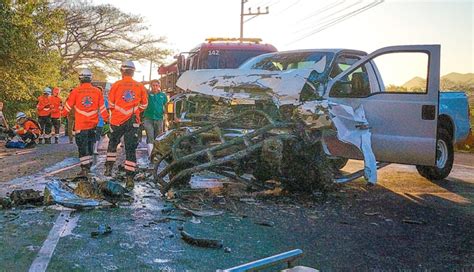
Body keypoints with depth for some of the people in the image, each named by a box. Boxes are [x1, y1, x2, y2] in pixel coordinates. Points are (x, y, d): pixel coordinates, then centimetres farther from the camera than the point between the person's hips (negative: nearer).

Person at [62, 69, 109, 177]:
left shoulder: (76, 91, -6)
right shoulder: (97, 91, -1)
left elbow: (68, 106, 4)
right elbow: (102, 108, 3)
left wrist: (63, 114, 22)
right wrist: (107, 119, 15)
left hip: (80, 124, -3)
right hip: (93, 124, 3)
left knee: (82, 145, -1)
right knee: (90, 144, 17)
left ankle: (84, 168, -9)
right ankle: (89, 165, 26)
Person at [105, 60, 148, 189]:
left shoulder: (116, 85, -4)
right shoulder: (140, 87, -1)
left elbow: (111, 104, 4)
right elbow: (144, 105, 8)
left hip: (117, 121, 0)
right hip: (133, 121, 0)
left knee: (113, 143, 23)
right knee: (131, 149, 4)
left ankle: (109, 168, 26)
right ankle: (129, 178, 0)